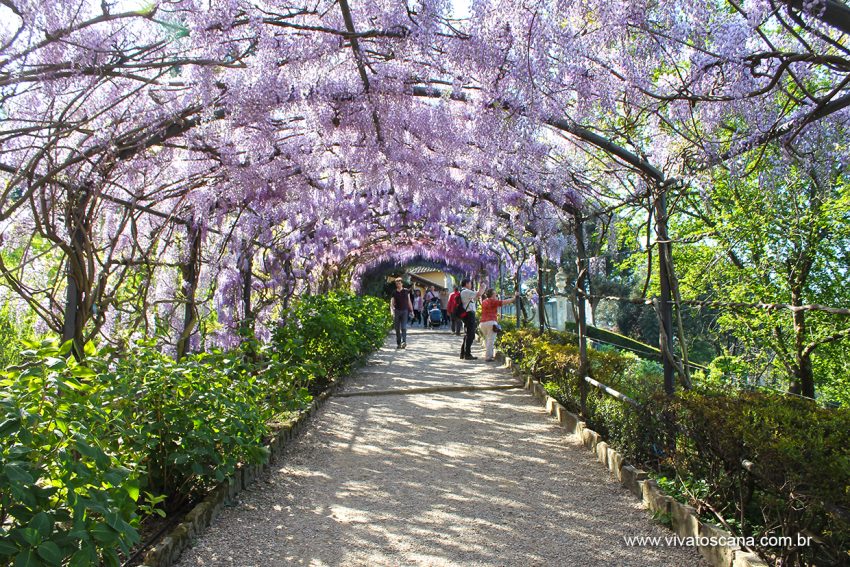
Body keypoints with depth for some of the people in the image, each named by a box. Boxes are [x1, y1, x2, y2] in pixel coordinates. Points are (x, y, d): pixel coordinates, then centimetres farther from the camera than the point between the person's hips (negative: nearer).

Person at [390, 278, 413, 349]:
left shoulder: (406, 291, 5)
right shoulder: (394, 293, 5)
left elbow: (409, 301, 11)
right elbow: (392, 303, -2)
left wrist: (411, 310, 8)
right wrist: (392, 310, -19)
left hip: (404, 311, -2)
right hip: (397, 311, 2)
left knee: (403, 327, -12)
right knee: (397, 328, 5)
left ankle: (404, 342, -19)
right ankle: (398, 343, 12)